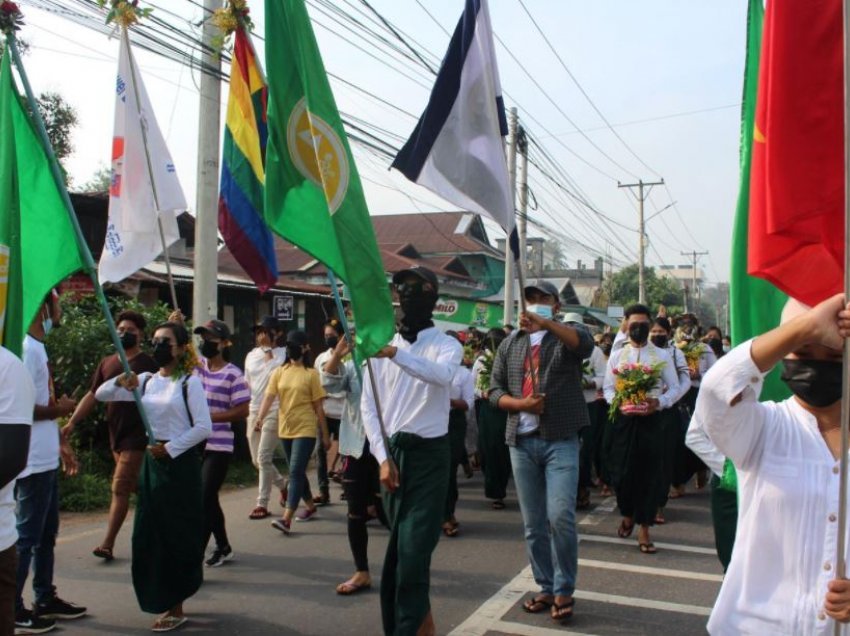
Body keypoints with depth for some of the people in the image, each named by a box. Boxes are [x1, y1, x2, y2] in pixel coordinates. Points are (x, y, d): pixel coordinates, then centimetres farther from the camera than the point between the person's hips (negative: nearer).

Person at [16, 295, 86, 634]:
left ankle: (45, 599, 29)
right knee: (27, 535, 1)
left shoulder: (38, 347, 13)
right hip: (33, 462, -10)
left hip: (47, 459, 10)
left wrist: (61, 444, 18)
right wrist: (60, 409, -10)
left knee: (46, 532, 17)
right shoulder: (27, 348, -17)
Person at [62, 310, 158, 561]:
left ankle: (107, 544, -4)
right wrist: (72, 422, 2)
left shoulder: (148, 364, -6)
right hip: (116, 435, 6)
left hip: (137, 437, -6)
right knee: (138, 488, 15)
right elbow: (92, 395, 11)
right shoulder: (107, 363, 10)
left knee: (120, 487, -8)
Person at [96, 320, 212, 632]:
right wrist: (120, 383, -10)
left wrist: (170, 448, -14)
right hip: (152, 461, 6)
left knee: (177, 536, 1)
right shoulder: (146, 380, 8)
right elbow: (101, 395, 10)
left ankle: (175, 608, 13)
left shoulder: (190, 382, -9)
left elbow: (204, 427, -14)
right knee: (149, 536, 10)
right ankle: (163, 600, 26)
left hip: (181, 461, -6)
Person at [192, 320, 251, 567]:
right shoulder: (195, 364, 7)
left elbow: (243, 410, -12)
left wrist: (210, 417, -18)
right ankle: (223, 547, 32)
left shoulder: (233, 374, -10)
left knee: (204, 500, -6)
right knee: (208, 499, 17)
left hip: (218, 448, -6)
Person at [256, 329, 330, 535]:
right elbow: (269, 397, -4)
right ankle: (310, 506, 35)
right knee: (297, 472, 16)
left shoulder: (311, 374, -5)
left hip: (305, 430, -5)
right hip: (285, 429, 5)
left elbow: (318, 406, -3)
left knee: (295, 472, -12)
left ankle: (286, 519, -14)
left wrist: (325, 435, 0)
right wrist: (259, 420, -20)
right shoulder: (279, 372, 5)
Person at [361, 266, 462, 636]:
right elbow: (368, 407, 3)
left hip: (428, 454, -4)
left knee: (413, 549, -9)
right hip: (391, 452, 4)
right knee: (400, 546, 13)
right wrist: (383, 458, -6)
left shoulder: (446, 345, -2)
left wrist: (395, 353, -42)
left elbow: (442, 374, -28)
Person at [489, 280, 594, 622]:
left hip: (560, 440, -4)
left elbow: (586, 343, -21)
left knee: (561, 516, -12)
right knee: (533, 524, 9)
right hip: (522, 442, 4)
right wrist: (520, 404, -10)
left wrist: (545, 323, -34)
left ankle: (564, 590, 5)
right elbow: (495, 390, 10)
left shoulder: (567, 335, 4)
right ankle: (546, 587, 23)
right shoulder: (510, 343, 14)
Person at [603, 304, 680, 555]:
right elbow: (608, 388, 6)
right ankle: (627, 515, 30)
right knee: (621, 472, 1)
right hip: (624, 419, 1)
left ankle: (644, 529, 13)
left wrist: (660, 402, -15)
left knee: (650, 474, 0)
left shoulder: (662, 356, 6)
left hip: (652, 419, 0)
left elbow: (674, 388, 4)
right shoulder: (616, 356, 8)